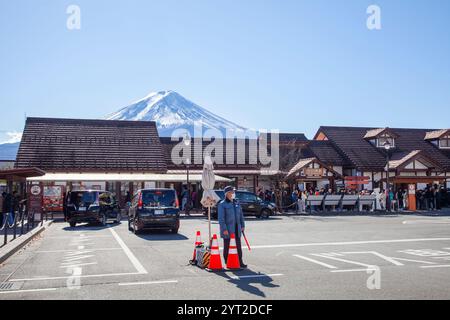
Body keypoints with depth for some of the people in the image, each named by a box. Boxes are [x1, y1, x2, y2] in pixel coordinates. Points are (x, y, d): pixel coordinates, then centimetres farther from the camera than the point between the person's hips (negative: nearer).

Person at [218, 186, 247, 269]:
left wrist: (242, 225, 11)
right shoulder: (222, 204, -8)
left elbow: (241, 215, 17)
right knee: (227, 246, 4)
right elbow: (221, 218, -13)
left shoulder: (236, 203, 12)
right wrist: (224, 229, -18)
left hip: (237, 229, 6)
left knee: (238, 246, 9)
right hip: (227, 229, -6)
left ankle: (240, 262, 17)